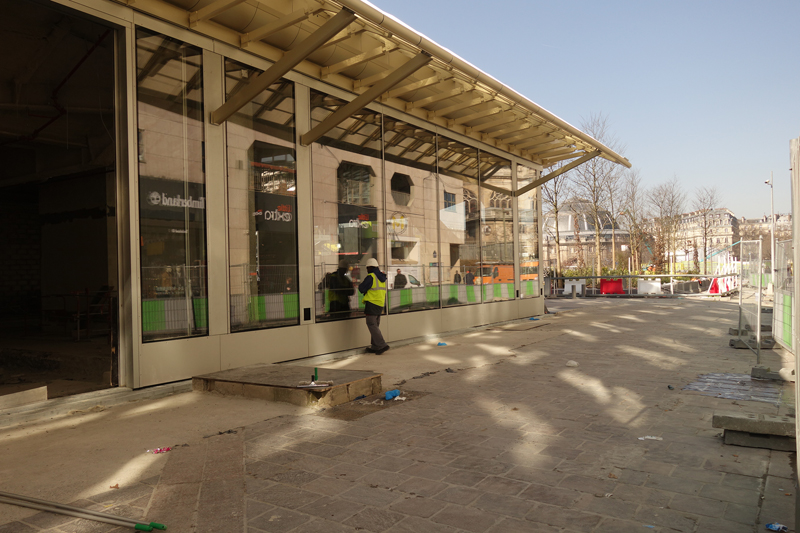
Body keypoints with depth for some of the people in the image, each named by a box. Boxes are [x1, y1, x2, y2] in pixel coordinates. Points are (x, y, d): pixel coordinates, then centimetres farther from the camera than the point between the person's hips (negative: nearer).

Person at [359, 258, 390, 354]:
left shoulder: (370, 277, -13)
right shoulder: (382, 277, 14)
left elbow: (362, 289, -14)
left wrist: (360, 285, 6)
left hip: (372, 303, -8)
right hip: (380, 304, 8)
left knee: (372, 325, -7)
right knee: (375, 325, 14)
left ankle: (382, 345, -15)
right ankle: (375, 346, 17)